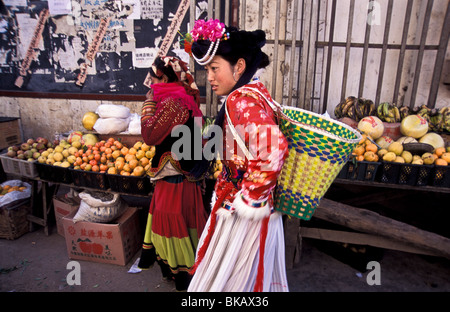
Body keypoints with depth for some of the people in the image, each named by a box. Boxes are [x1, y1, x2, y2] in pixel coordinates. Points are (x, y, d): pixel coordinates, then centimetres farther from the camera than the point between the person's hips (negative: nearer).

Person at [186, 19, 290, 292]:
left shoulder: (241, 99, -24)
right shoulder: (257, 91, 5)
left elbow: (273, 150, -37)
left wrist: (249, 198, -24)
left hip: (243, 214, -9)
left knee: (226, 278, 14)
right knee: (258, 274, 27)